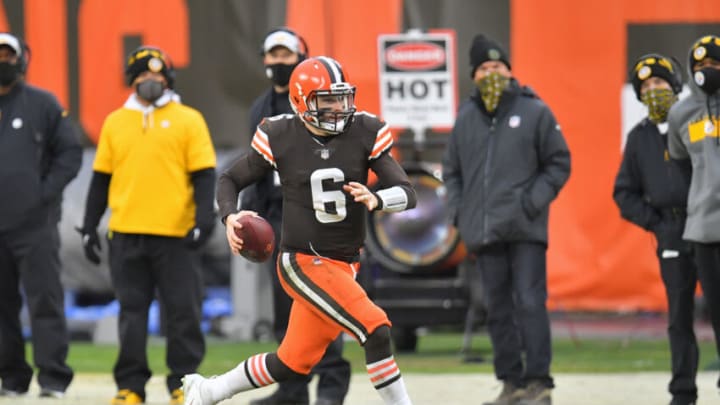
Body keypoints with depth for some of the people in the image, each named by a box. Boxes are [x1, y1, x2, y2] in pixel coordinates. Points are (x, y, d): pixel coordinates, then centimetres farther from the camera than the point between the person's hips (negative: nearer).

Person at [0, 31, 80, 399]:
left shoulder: (43, 104, 4)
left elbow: (71, 152, 4)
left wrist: (47, 190, -7)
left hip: (35, 224, -3)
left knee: (45, 301, -7)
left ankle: (53, 378, -7)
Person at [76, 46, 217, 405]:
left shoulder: (188, 120, 5)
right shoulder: (115, 122, 12)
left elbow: (204, 174, 1)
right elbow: (101, 179, 15)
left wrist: (204, 219, -11)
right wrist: (90, 226, 11)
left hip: (175, 233, -2)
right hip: (126, 233, 2)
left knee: (182, 311, 0)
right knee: (131, 312, 4)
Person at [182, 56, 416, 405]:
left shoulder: (365, 133, -4)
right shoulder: (281, 137, -10)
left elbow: (406, 193, -8)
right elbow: (230, 180, 4)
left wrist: (376, 200, -30)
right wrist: (230, 216, -17)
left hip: (343, 266, 5)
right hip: (303, 263, -5)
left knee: (293, 364, 13)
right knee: (375, 330, -21)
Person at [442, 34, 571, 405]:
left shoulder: (534, 112, 1)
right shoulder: (466, 117, 12)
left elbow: (559, 164, 3)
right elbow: (452, 169, 22)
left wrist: (534, 202, -8)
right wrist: (458, 211, 8)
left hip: (525, 230, -4)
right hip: (483, 232, 4)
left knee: (530, 303, -10)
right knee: (498, 310, 7)